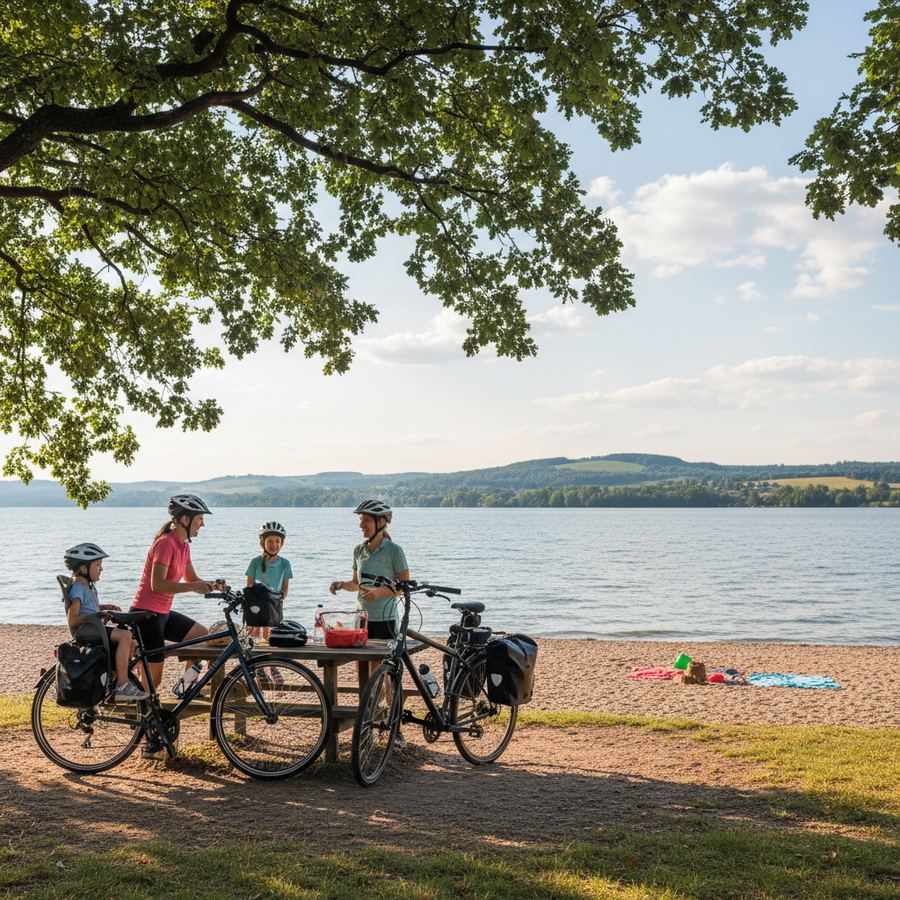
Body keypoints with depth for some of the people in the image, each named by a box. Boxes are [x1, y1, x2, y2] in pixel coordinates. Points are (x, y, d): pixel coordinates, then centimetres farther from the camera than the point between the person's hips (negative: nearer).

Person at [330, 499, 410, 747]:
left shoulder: (394, 550, -10)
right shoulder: (359, 550, 7)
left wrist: (380, 591, -24)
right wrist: (342, 584, -3)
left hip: (385, 619, -6)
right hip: (363, 617, 6)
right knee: (362, 672, 8)